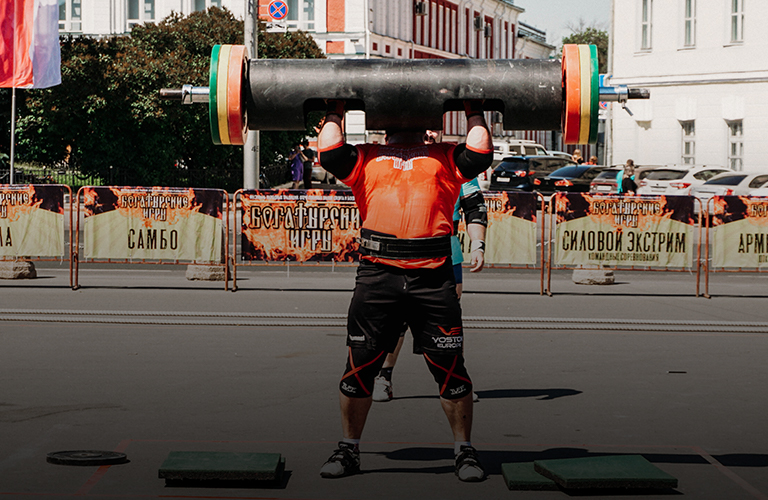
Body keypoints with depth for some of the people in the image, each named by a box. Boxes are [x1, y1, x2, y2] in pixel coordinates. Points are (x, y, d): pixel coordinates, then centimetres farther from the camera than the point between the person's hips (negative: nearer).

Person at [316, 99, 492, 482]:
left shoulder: (445, 158, 20)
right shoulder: (366, 158, 20)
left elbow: (480, 155, 4)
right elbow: (329, 153, 4)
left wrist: (475, 113, 16)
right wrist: (335, 113, 17)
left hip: (433, 277, 0)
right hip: (377, 274, 0)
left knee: (450, 367, 0)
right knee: (359, 366, 4)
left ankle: (464, 451, 12)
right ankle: (348, 450, 16)